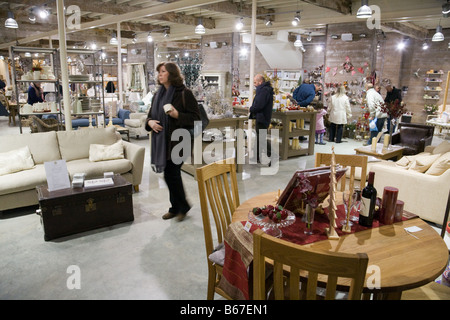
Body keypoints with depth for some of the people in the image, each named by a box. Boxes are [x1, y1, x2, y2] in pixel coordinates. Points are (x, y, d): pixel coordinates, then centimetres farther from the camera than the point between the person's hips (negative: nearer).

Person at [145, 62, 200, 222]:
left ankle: (182, 206, 15)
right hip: (161, 141, 7)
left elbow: (195, 117, -10)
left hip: (177, 141, -7)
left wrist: (178, 115, -24)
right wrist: (150, 122, 0)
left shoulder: (184, 93, -8)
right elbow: (151, 114, 23)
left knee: (171, 174, -6)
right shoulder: (158, 94, 14)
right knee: (172, 175, 12)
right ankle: (176, 207, 26)